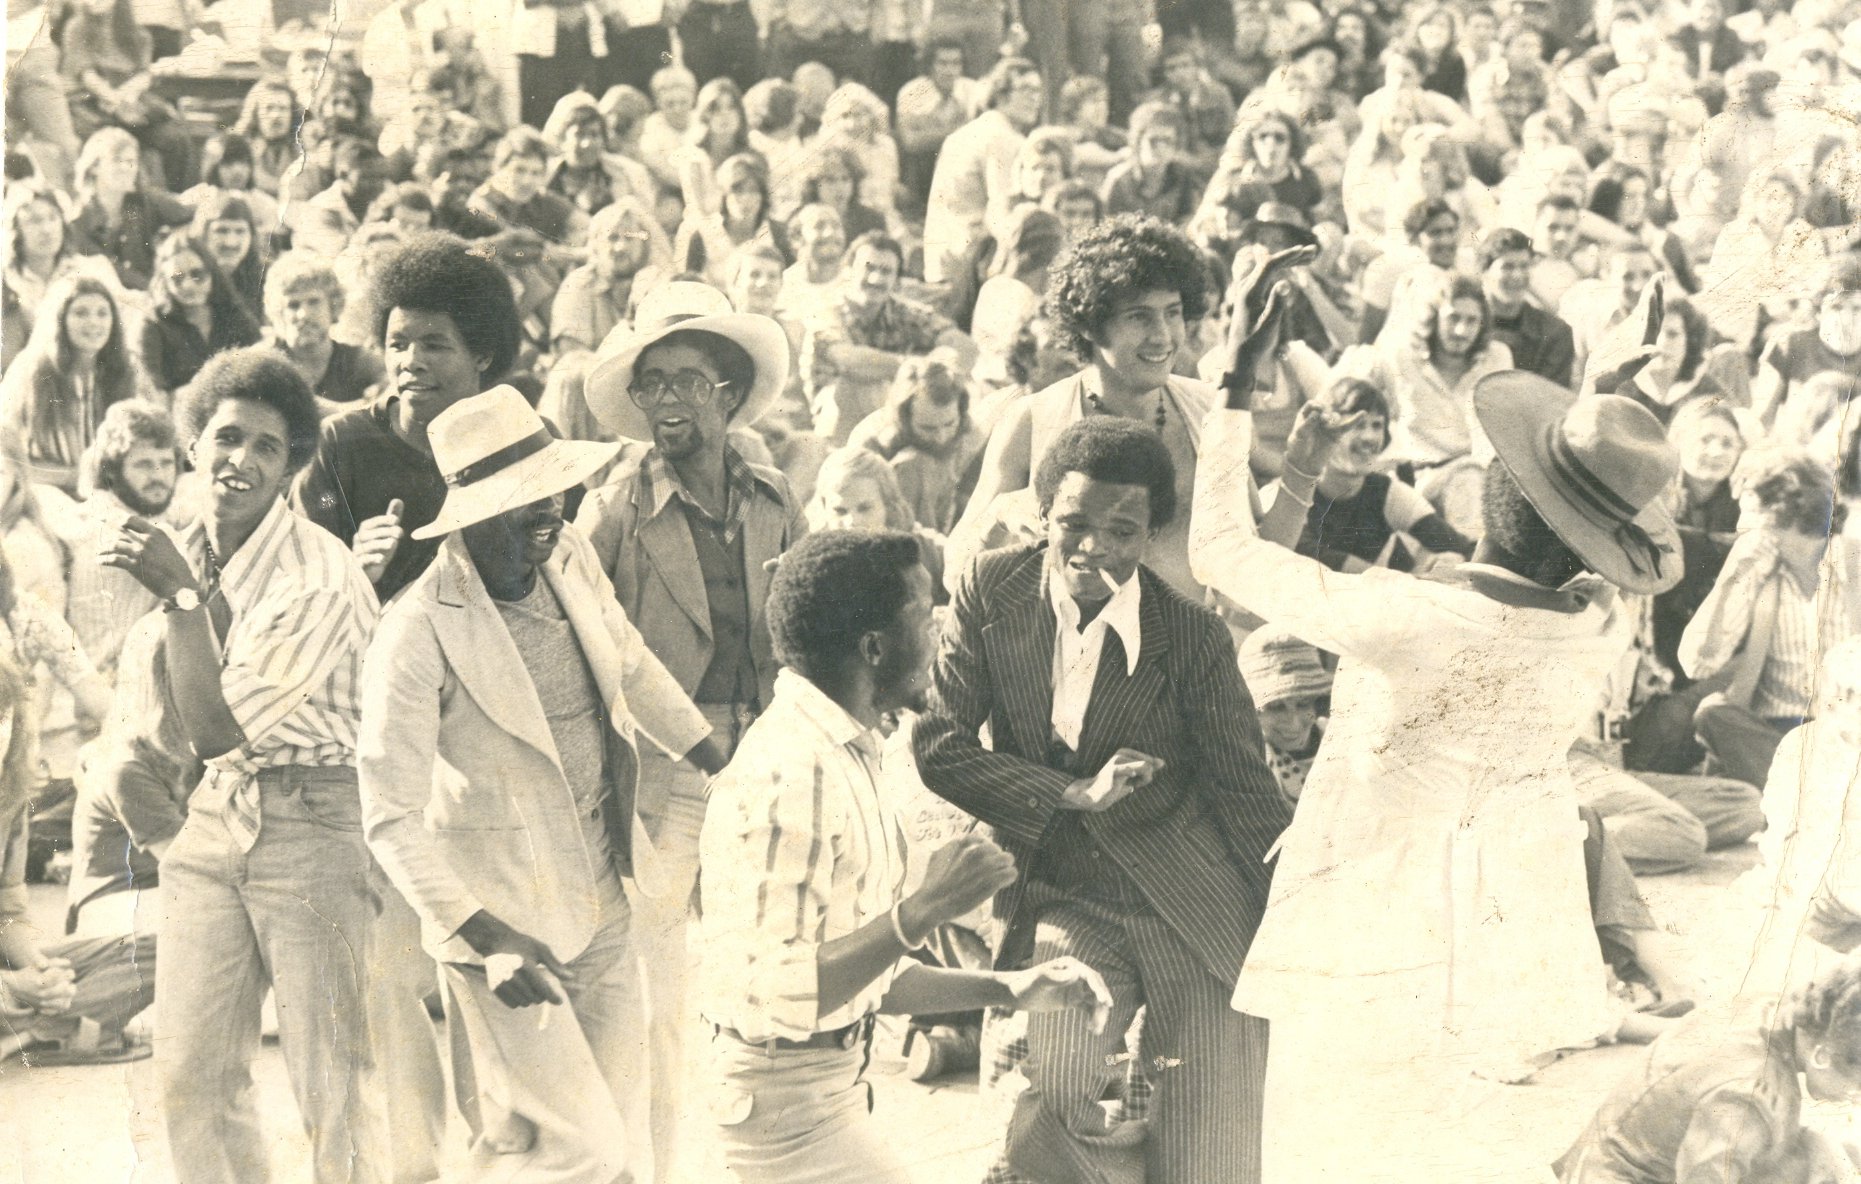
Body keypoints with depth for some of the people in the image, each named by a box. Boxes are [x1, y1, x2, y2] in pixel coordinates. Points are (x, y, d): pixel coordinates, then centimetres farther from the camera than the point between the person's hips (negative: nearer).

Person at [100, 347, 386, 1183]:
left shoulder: (321, 574, -15)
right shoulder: (181, 554, 7)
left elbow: (216, 727, -19)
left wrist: (183, 596, -22)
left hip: (311, 829, -6)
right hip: (209, 822, 7)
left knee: (334, 1088, -2)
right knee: (191, 1077, 7)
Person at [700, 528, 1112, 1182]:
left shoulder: (844, 756, 12)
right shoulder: (789, 776, -21)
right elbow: (769, 998, -28)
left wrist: (1008, 988, 9)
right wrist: (921, 912, -29)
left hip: (833, 1085, 10)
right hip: (788, 1100, -10)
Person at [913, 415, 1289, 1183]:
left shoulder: (1193, 636, -10)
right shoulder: (990, 592, -5)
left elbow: (1246, 792, -2)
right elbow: (937, 741, -5)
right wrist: (1073, 794, -15)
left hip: (1198, 910, -1)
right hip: (1062, 903, 1)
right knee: (1046, 1112, -21)